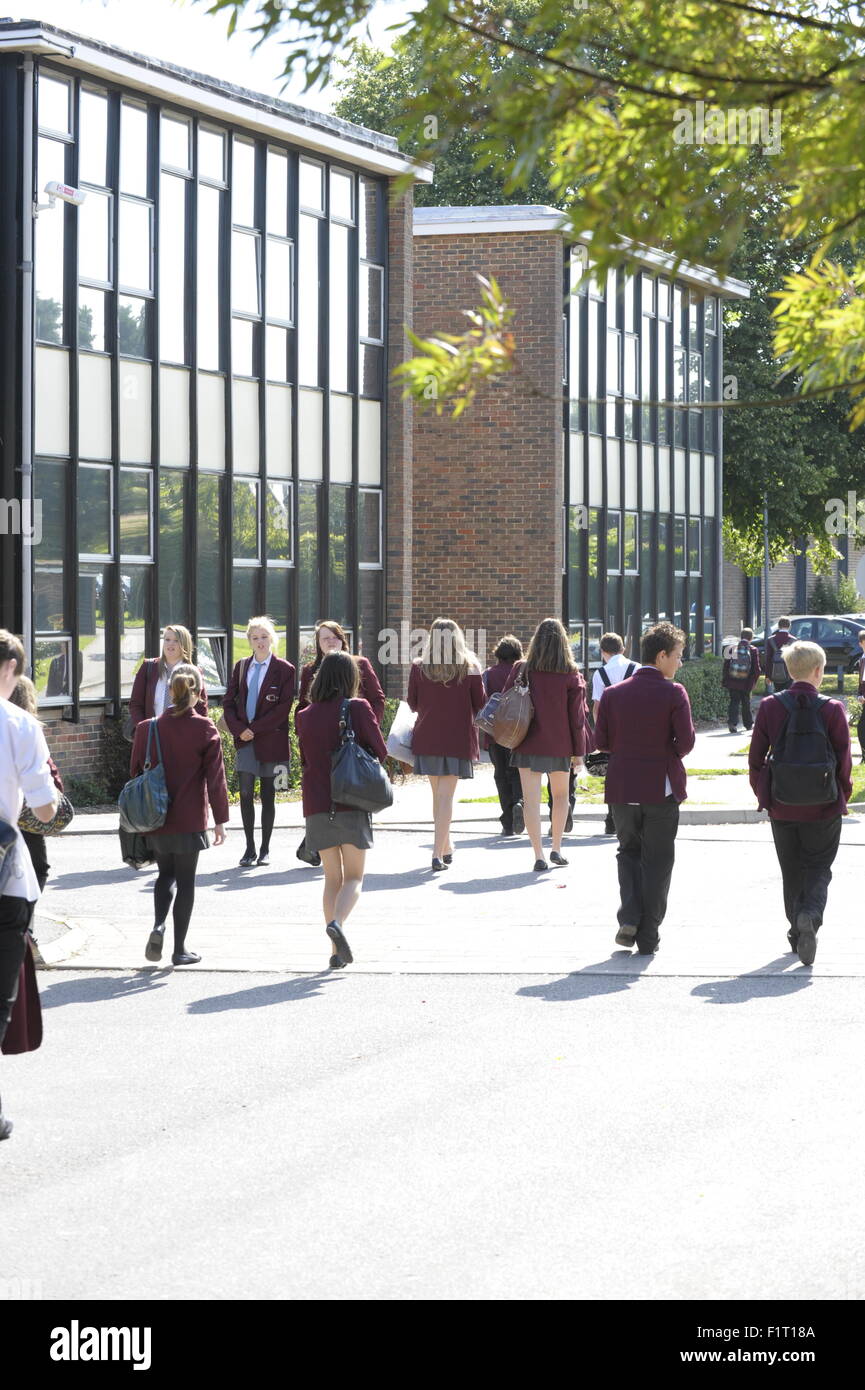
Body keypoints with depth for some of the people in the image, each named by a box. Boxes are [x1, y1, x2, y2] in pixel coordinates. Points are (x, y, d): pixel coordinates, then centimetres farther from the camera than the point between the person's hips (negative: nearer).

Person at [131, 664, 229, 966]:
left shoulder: (148, 728, -3)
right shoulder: (204, 729, -9)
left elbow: (136, 772, 5)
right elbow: (215, 777, -7)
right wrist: (220, 819, 0)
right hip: (189, 820, -2)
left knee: (166, 874, 20)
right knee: (185, 880, 8)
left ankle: (159, 925, -4)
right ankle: (179, 948, 10)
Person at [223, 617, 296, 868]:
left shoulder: (284, 670, -2)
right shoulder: (241, 667, 11)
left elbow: (284, 708, -8)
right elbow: (228, 702, 11)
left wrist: (255, 728, -13)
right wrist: (239, 729, -6)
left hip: (271, 741, -3)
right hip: (245, 741, 3)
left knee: (268, 795, 3)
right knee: (246, 793, -1)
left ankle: (265, 849, 11)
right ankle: (249, 849, 5)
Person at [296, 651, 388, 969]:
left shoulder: (305, 716, 4)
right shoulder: (358, 708, -6)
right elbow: (380, 752, -2)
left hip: (317, 805, 3)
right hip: (352, 804, -3)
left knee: (332, 878, 12)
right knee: (354, 877, 5)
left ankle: (337, 951, 5)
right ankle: (337, 922, -23)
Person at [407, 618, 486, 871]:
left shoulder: (419, 668, -2)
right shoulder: (469, 669, -5)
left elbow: (412, 703, 5)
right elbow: (480, 705, 0)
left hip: (427, 737, 2)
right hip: (458, 739, -2)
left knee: (437, 795, 15)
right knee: (446, 796, -3)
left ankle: (446, 848, 26)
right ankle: (439, 853, -12)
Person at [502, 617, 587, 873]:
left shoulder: (521, 670, -5)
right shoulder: (571, 675, -6)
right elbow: (577, 715, -3)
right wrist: (579, 751, 3)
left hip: (528, 745, -1)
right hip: (560, 746, 1)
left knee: (531, 800, 0)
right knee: (561, 796, 20)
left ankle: (539, 855, -6)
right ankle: (556, 849, 21)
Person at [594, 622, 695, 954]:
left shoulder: (614, 693, 1)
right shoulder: (673, 693, -10)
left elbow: (601, 741, 1)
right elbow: (686, 741, -14)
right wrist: (668, 753, 7)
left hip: (622, 788, 3)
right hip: (661, 787, -3)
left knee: (628, 851, 21)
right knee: (657, 861, 8)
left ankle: (629, 917, 1)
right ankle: (647, 937, 9)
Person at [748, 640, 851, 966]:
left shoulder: (770, 707, -5)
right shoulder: (832, 710, -10)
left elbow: (755, 758, 0)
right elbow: (844, 760, -5)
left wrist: (762, 793, 13)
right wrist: (843, 797, 10)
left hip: (782, 805, 2)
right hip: (823, 806, -2)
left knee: (791, 870, 17)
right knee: (818, 868, 8)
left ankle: (797, 931, 22)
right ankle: (810, 916, -19)